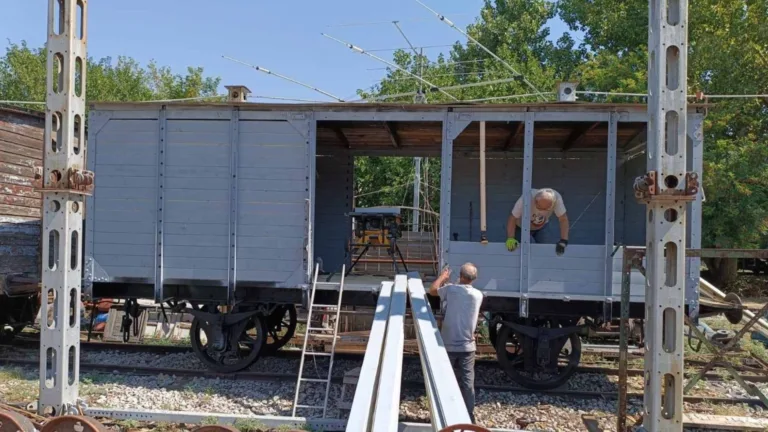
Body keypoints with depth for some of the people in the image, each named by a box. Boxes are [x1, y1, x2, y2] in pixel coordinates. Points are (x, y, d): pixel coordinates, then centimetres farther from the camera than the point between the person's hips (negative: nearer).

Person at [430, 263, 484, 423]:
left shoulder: (450, 289, -8)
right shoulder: (478, 295, 1)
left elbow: (432, 290, 11)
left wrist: (443, 276, 26)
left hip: (448, 345, -2)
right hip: (467, 346, 2)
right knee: (467, 382, 6)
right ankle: (469, 417, 9)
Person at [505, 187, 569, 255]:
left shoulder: (556, 198, -32)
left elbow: (563, 219, -28)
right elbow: (512, 218, -33)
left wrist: (563, 241, -35)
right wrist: (510, 238, -43)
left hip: (541, 227, 3)